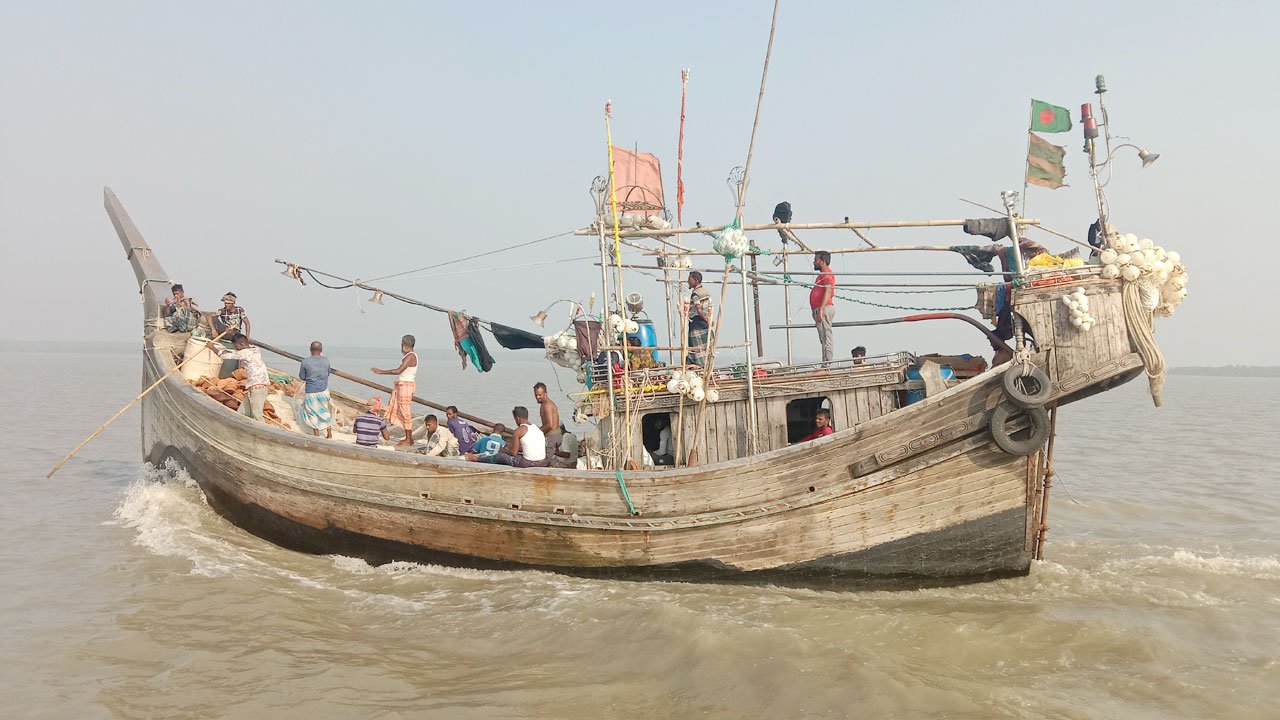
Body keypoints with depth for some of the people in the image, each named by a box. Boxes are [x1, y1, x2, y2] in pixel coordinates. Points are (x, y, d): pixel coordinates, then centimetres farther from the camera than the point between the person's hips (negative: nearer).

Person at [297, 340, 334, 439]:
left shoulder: (305, 361, -13)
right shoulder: (326, 360, -4)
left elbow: (302, 377, -3)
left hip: (311, 392, -3)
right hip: (324, 390, 3)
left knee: (312, 413, 11)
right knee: (325, 411, 19)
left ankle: (316, 435, 16)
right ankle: (329, 434, 26)